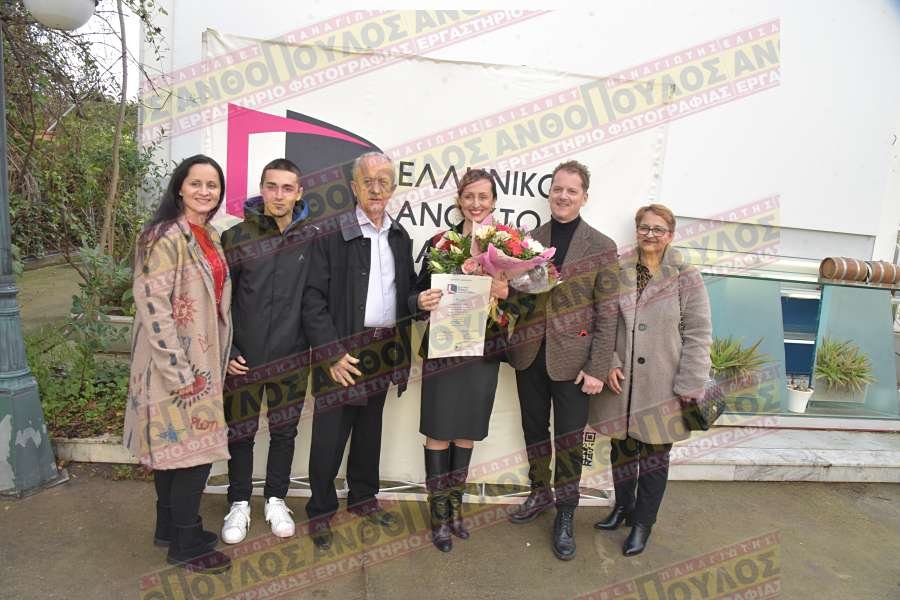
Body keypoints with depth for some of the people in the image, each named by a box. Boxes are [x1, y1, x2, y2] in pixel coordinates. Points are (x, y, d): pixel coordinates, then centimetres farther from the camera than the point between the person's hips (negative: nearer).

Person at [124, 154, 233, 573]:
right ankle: (185, 544, 18)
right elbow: (152, 306, -21)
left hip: (201, 363, 8)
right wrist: (179, 372, -21)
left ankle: (170, 527, 34)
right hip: (174, 366, -8)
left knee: (173, 447, 19)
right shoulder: (166, 236, -16)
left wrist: (216, 362, 17)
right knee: (194, 449, 0)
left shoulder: (209, 236, 10)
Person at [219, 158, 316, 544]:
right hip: (243, 358, 0)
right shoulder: (236, 236, -5)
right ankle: (240, 503, 32)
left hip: (292, 357, 1)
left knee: (284, 431, 14)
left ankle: (276, 500, 34)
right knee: (241, 432, 12)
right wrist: (225, 351, -4)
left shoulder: (313, 239, -3)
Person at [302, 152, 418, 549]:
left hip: (384, 350, 6)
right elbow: (313, 298, -12)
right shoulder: (331, 234, -9)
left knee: (370, 428, 19)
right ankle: (320, 511, 24)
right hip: (342, 352, -5)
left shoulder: (400, 237, 9)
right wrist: (332, 353, -17)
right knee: (330, 434, 4)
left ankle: (363, 498, 38)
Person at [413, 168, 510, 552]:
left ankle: (455, 505, 33)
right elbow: (421, 291, 1)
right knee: (439, 431, 4)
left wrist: (506, 292, -17)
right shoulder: (440, 242, -1)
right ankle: (439, 515, 20)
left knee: (466, 430, 14)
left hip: (484, 350, 2)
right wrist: (422, 301, -21)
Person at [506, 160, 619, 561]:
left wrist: (597, 368, -10)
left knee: (568, 439, 7)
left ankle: (565, 517, 26)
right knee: (534, 430, 17)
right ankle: (540, 494, 40)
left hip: (571, 358, -3)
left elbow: (606, 313, -5)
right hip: (530, 354, 3)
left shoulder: (601, 247, -3)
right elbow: (518, 294, 11)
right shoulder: (530, 240, 5)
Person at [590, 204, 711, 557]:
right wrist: (609, 364, -8)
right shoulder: (619, 273, 2)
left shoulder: (686, 278, -4)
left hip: (661, 387, -2)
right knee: (622, 448, 16)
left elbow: (697, 335, -5)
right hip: (621, 382, 2)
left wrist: (690, 386, -9)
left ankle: (643, 522, 29)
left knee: (655, 454, 10)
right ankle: (623, 506, 40)